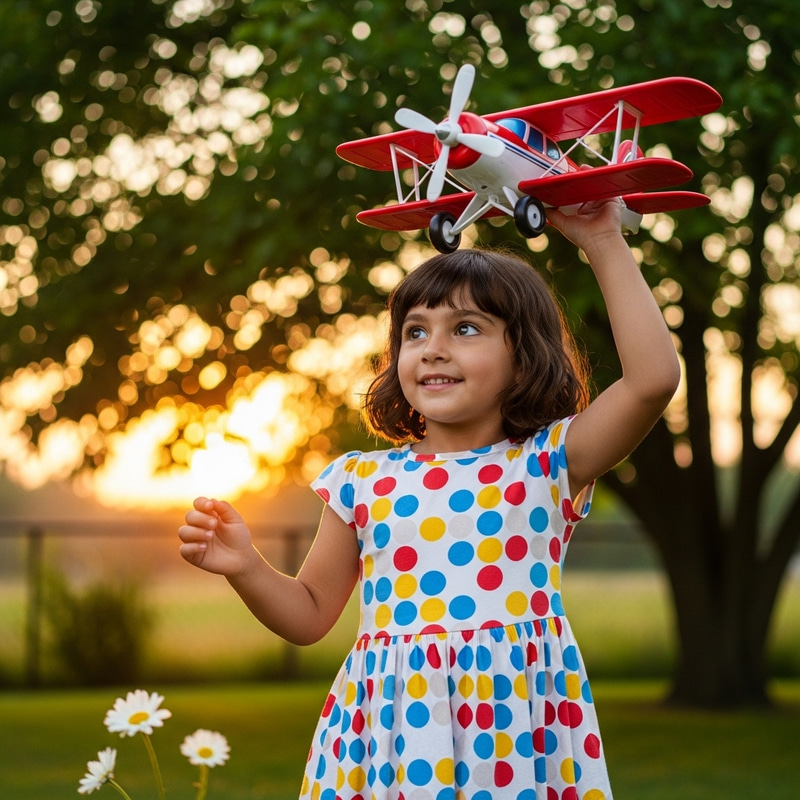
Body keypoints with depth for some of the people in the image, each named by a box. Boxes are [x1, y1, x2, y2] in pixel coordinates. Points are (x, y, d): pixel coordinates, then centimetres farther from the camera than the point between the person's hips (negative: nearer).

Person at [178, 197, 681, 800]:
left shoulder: (547, 463, 2)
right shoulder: (363, 481, 8)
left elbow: (654, 378, -11)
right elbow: (310, 614, 16)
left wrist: (604, 244, -6)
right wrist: (247, 569, -4)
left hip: (518, 726, -2)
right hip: (391, 728, 2)